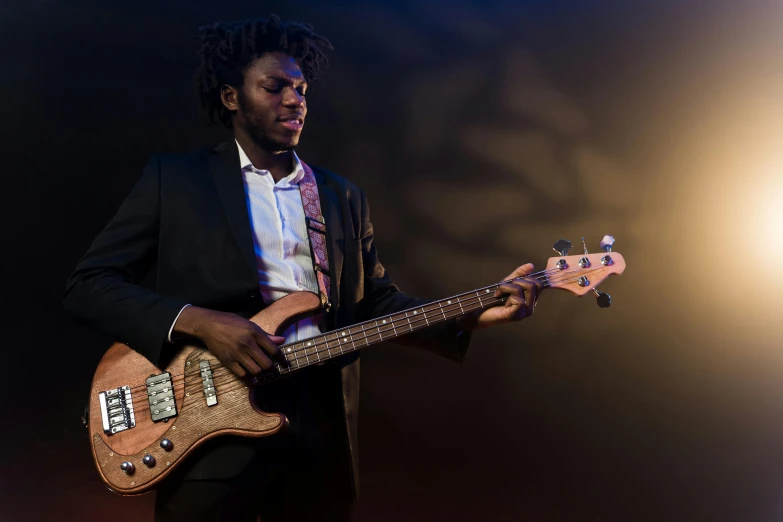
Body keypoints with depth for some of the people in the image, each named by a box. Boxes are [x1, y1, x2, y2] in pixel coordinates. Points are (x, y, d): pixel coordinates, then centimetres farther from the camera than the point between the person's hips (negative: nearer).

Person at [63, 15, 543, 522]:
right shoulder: (173, 177, 1)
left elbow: (377, 300, 11)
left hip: (324, 433, 4)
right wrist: (198, 321, -18)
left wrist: (476, 313, -4)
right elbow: (88, 283, -3)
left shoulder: (344, 197, 12)